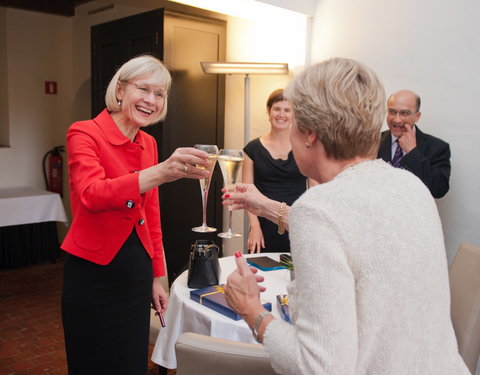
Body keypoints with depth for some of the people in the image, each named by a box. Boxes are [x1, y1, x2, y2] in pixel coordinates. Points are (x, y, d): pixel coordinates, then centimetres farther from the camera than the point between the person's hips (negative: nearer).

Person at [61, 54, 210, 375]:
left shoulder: (148, 144, 7)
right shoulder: (84, 133, -12)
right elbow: (91, 194, -32)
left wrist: (157, 277, 13)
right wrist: (160, 173, -46)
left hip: (137, 270, 6)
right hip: (93, 274, -6)